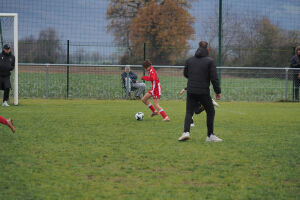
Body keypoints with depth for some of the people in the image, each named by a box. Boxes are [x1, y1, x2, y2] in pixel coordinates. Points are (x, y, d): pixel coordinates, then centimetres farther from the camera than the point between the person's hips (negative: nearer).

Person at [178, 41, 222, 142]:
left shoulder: (189, 60, 6)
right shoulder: (210, 61, -6)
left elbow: (185, 74, 18)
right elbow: (214, 78, -9)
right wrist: (218, 92, -2)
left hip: (191, 91, 3)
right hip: (204, 92, -3)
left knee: (189, 112, 9)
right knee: (210, 112, 12)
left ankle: (186, 132, -11)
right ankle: (210, 135, 9)